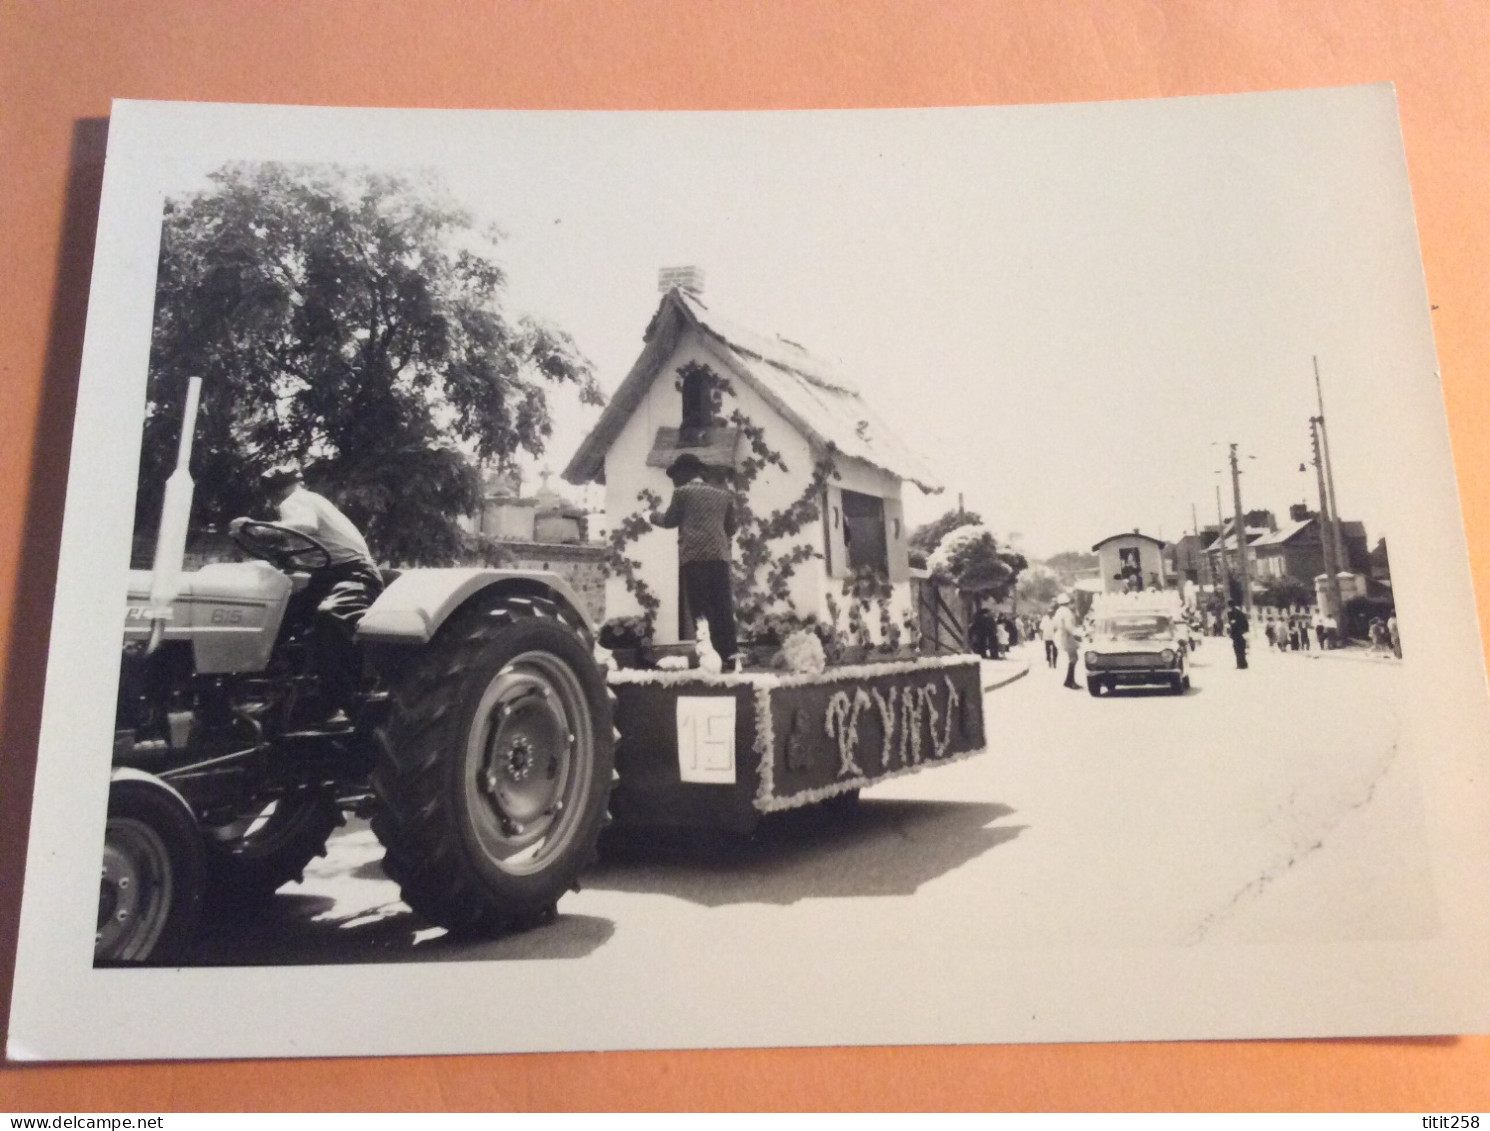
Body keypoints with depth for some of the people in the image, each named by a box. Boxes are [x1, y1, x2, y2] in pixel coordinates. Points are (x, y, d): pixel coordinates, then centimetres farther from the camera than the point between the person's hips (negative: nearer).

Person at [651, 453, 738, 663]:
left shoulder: (682, 492, 6)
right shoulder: (723, 495, 19)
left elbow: (670, 520, 14)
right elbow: (731, 527, 22)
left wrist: (654, 517, 34)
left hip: (693, 555, -4)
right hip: (719, 555, 4)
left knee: (698, 607, -5)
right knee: (722, 606, 2)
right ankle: (729, 652, -5)